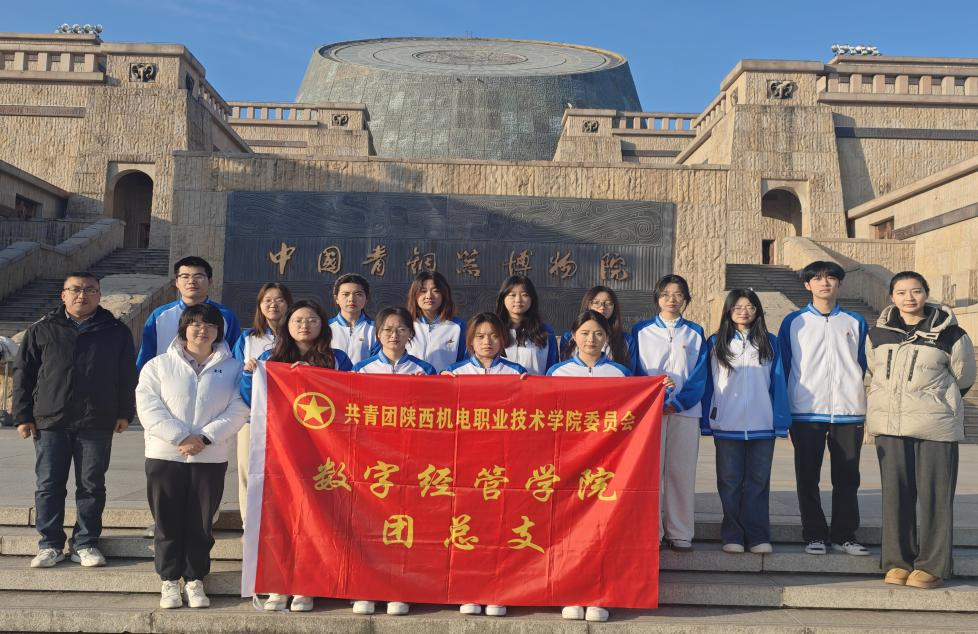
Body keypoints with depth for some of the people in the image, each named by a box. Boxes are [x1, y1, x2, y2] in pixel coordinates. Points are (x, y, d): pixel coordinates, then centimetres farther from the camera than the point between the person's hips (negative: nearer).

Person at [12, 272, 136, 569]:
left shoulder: (116, 332, 4)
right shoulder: (42, 330, 4)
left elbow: (127, 375, 9)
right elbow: (23, 373, 7)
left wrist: (125, 412, 4)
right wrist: (23, 415, 2)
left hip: (97, 424, 0)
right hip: (50, 422, 0)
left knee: (92, 486, 5)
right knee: (49, 485, 5)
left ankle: (85, 544, 17)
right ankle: (50, 544, 17)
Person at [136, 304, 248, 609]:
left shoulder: (233, 368, 6)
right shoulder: (158, 365, 5)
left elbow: (237, 410, -4)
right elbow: (149, 407, -6)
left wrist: (205, 437, -16)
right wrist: (181, 437, -16)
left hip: (211, 458, 0)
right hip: (165, 456, 0)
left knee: (201, 524, 7)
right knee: (168, 523, 6)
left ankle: (195, 580, 20)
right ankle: (169, 581, 19)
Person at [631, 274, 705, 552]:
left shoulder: (695, 333, 12)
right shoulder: (641, 331, 10)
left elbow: (699, 375, 5)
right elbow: (635, 372, 5)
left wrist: (679, 402, -10)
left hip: (685, 410, 1)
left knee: (682, 471, 0)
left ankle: (680, 534, 7)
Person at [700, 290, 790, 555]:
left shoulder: (770, 343, 8)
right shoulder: (715, 343, 6)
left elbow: (778, 384, 6)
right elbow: (708, 384, 6)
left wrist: (781, 422, 0)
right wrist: (706, 422, 1)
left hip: (762, 425, 0)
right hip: (727, 425, 0)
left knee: (758, 481, 5)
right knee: (729, 482, 4)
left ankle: (758, 536, 10)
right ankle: (733, 536, 12)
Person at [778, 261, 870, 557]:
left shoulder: (855, 322, 10)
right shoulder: (793, 322, 5)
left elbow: (864, 365, 13)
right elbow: (783, 366, 6)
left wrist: (865, 405, 7)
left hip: (848, 411, 1)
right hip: (806, 412, -1)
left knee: (847, 477, 6)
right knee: (808, 477, 3)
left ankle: (844, 535, 16)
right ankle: (814, 535, 13)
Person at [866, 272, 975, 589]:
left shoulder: (950, 334, -3)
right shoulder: (878, 333, 7)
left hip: (935, 427, -3)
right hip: (889, 426, 3)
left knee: (934, 495, -1)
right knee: (895, 494, 6)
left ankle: (932, 566, 9)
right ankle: (898, 562, 16)